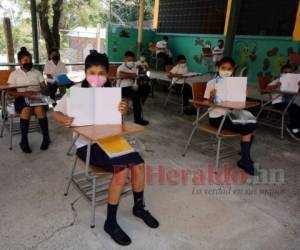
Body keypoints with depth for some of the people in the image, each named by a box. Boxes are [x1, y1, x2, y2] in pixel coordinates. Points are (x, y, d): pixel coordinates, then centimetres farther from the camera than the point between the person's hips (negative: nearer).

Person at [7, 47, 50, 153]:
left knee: (39, 109, -34)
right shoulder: (14, 74, 8)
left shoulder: (37, 73, 14)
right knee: (27, 110, -35)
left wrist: (38, 92, -15)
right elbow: (11, 92, 1)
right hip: (21, 99, -1)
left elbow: (44, 88, 8)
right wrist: (24, 93, -17)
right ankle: (24, 140, -26)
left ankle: (46, 137, -24)